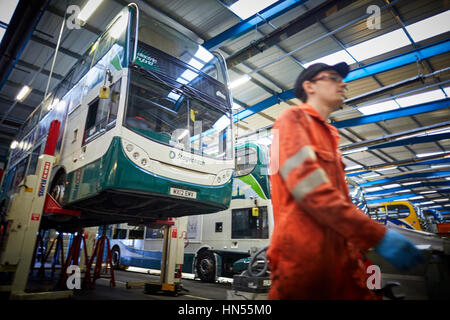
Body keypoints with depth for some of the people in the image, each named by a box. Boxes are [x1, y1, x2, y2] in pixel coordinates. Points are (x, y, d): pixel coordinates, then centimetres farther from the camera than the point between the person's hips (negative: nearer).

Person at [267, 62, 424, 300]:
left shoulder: (328, 135, 24)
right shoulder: (294, 118, -1)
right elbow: (307, 184, -17)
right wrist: (377, 235, -19)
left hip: (340, 251, 8)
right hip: (304, 251, -8)